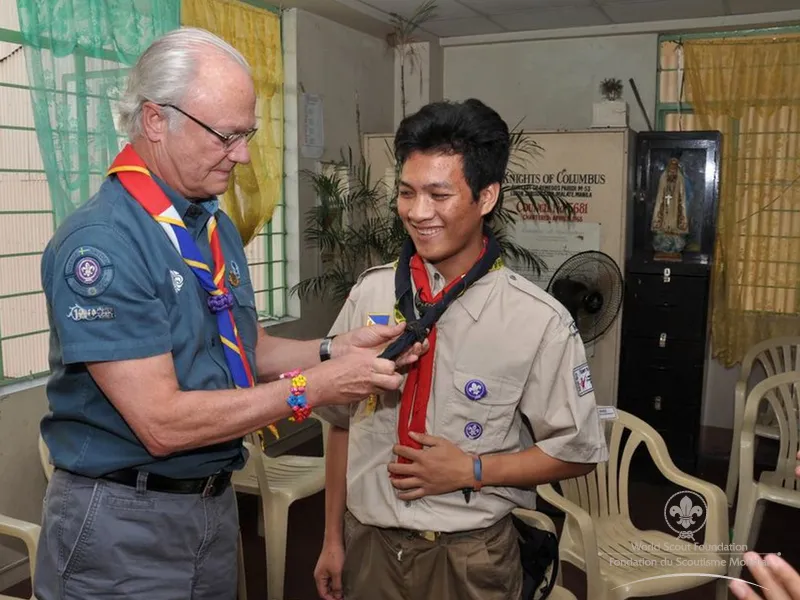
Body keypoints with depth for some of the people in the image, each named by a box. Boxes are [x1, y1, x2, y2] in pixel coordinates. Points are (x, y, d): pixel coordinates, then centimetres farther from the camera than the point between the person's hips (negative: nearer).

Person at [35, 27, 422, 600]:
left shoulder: (219, 227, 4)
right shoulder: (99, 244, -22)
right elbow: (162, 423, -25)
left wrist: (334, 350, -8)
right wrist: (314, 388, -22)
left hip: (217, 503, 7)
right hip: (124, 525, -7)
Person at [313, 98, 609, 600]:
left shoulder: (539, 321, -15)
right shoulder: (370, 294, -6)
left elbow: (577, 451, -4)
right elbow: (342, 422, 3)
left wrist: (471, 470, -15)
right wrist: (333, 539, 7)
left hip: (468, 559, -2)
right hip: (367, 545, 3)